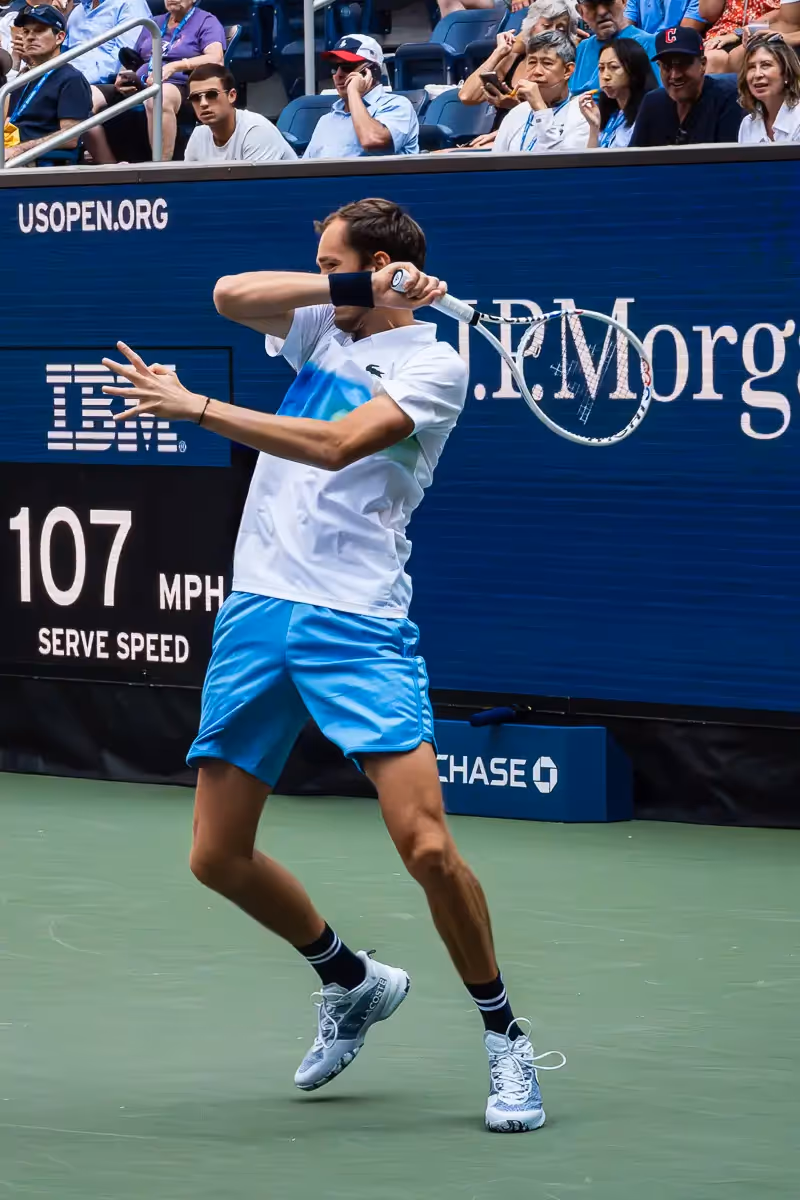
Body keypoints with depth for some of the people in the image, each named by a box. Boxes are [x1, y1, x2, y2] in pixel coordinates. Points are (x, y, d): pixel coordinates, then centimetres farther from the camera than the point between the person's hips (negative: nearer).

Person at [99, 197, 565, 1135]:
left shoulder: (433, 363, -2)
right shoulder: (322, 328, 18)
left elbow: (335, 445, -16)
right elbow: (231, 294, 1)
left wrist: (196, 407, -15)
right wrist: (354, 287, -5)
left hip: (357, 624, -6)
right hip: (256, 610, 6)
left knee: (425, 844, -16)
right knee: (218, 857, 6)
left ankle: (502, 1035, 3)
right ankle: (352, 983, 30)